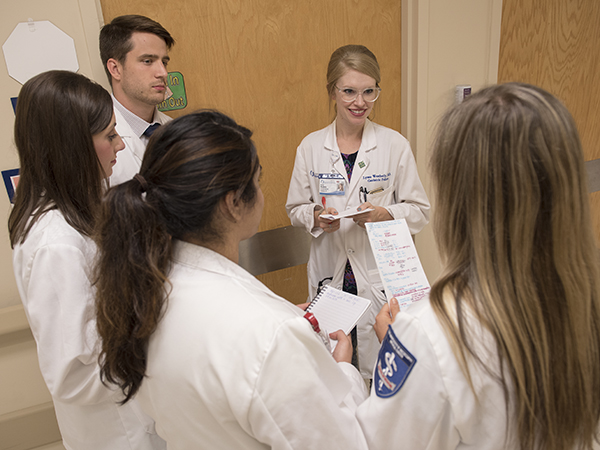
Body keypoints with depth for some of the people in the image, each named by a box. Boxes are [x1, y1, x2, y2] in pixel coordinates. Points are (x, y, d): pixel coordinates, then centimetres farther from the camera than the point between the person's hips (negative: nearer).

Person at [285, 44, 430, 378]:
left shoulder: (395, 145, -4)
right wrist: (316, 216, -13)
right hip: (329, 274, 2)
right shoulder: (310, 147, 0)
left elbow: (420, 211, 1)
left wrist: (384, 214, -18)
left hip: (381, 276, -1)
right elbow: (295, 208, 8)